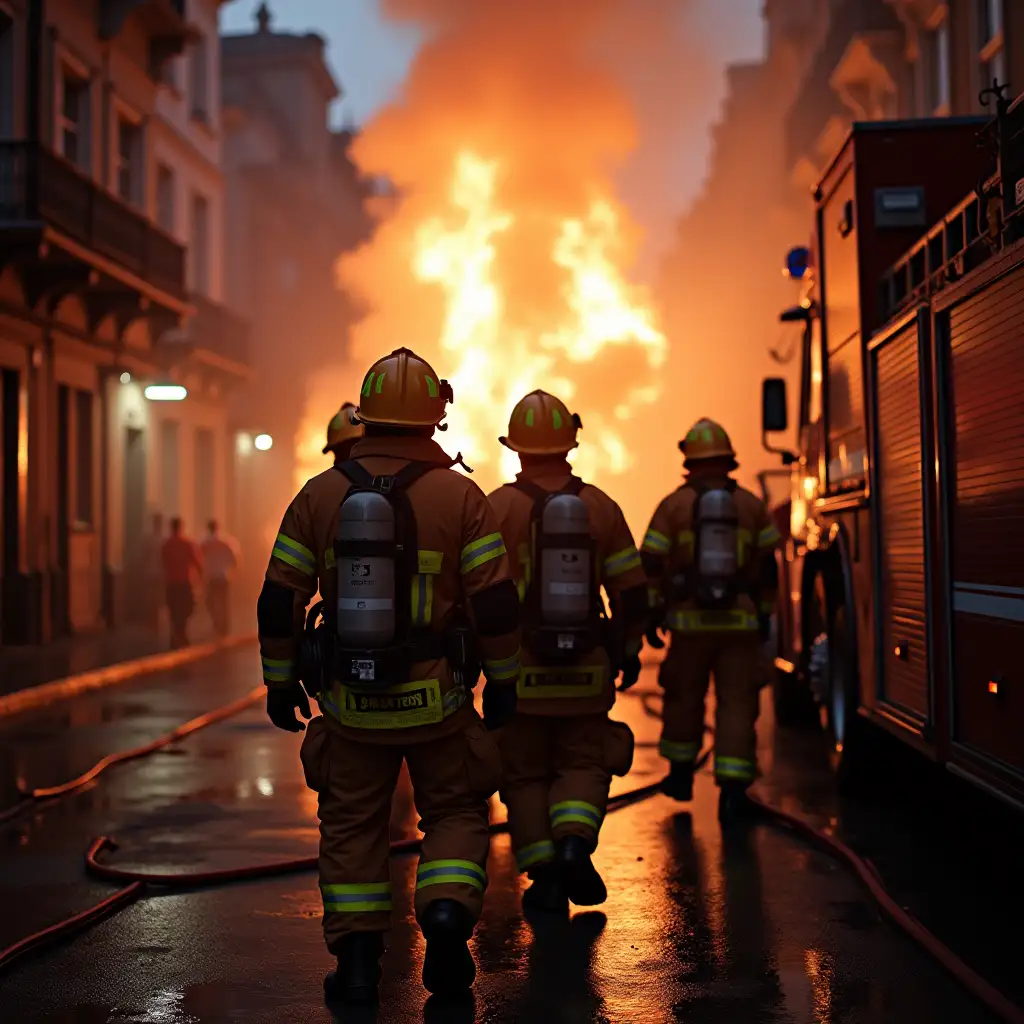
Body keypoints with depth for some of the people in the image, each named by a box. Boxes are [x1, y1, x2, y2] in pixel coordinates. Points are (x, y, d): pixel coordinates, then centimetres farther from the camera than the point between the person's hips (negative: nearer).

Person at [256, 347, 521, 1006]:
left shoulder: (319, 494, -1)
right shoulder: (461, 496, -7)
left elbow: (279, 599, 1)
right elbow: (496, 601, -9)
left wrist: (280, 681, 12)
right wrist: (503, 681, 3)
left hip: (350, 702, 1)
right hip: (436, 701, -1)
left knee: (353, 826, 15)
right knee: (456, 814, 16)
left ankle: (357, 959, 14)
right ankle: (447, 915, -5)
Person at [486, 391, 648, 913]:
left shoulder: (498, 506, -6)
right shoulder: (600, 506, 1)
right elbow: (631, 590, 4)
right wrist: (629, 650, 16)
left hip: (519, 671, -1)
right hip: (587, 671, 2)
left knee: (525, 775, 10)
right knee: (582, 766, 15)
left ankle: (545, 879, 7)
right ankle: (574, 843, -10)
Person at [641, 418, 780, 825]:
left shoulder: (673, 505, -1)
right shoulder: (751, 505, 4)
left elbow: (652, 566, -3)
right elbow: (767, 567, 7)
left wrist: (651, 616, 3)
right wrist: (765, 615, 17)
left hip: (689, 622, 0)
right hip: (740, 623, 0)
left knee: (684, 695, 17)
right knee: (737, 702, 1)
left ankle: (681, 772, 30)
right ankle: (732, 788, -6)